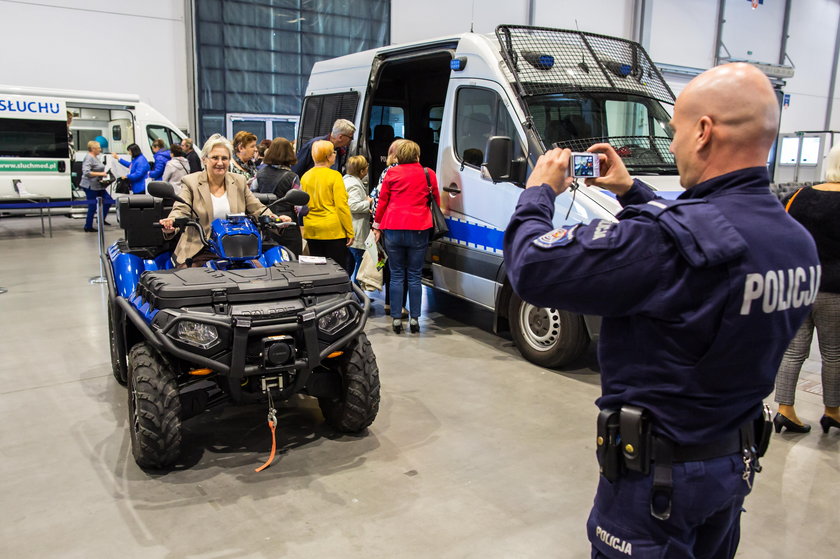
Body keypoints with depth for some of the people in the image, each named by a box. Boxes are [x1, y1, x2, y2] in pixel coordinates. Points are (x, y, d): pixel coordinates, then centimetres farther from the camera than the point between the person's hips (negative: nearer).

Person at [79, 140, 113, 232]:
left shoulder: (95, 158, 14)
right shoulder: (89, 158, -16)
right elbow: (86, 172, -26)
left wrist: (104, 174, 12)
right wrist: (100, 174, -25)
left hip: (98, 186, 10)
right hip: (90, 186, -10)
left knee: (108, 201, 11)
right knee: (92, 206, -3)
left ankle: (102, 220, 25)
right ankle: (88, 227, 8)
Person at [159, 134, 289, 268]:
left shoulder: (239, 181, 13)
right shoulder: (190, 182, 2)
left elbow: (257, 209, 11)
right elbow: (181, 210, -11)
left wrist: (276, 219, -10)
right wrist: (171, 223, -35)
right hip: (201, 251, -3)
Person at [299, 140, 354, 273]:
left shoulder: (305, 176, 6)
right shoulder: (334, 176, -10)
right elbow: (342, 206, -13)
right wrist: (350, 231, -7)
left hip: (311, 231, 6)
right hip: (333, 230, -5)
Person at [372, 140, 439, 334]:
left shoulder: (391, 173, 3)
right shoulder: (428, 174, 4)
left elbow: (382, 200, 6)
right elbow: (436, 199, 13)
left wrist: (377, 225, 15)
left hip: (393, 229, 0)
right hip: (418, 229, 0)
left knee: (396, 276, 8)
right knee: (414, 276, 7)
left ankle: (396, 318, 7)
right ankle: (414, 319, 8)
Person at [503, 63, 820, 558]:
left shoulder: (670, 239, -32)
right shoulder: (798, 242, -3)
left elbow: (534, 267, -27)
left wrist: (539, 193, -9)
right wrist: (633, 192, 18)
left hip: (657, 478, -7)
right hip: (736, 464, 8)